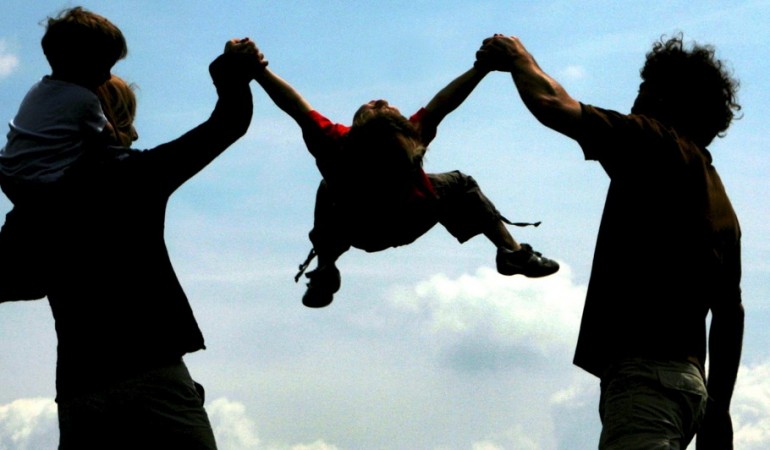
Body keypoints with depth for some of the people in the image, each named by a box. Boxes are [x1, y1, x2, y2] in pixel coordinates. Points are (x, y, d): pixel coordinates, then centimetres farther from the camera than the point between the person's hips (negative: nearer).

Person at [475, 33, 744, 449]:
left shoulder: (655, 145, -2)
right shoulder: (720, 204, 22)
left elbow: (551, 104, -7)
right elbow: (730, 314, 22)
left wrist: (517, 56, 14)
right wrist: (719, 408, 25)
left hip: (644, 369, -9)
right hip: (688, 379, 9)